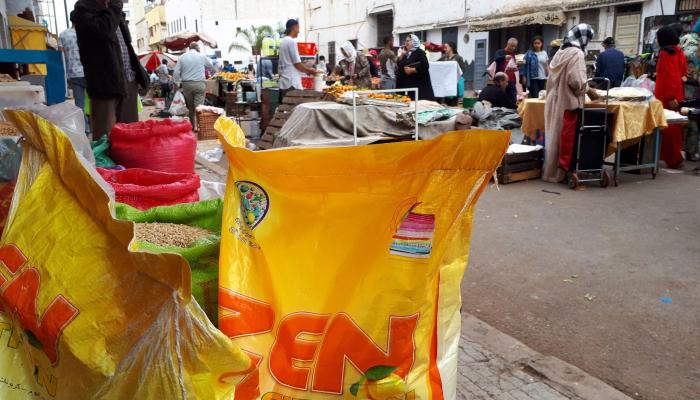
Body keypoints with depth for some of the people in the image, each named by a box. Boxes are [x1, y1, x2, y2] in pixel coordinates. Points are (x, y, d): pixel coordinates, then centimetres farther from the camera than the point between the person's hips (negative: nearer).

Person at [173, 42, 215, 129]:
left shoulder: (182, 57, 8)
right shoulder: (202, 56, 4)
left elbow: (176, 72, 3)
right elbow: (211, 67, 20)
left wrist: (177, 83, 14)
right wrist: (213, 73, 41)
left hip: (186, 84, 3)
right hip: (199, 84, -3)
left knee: (190, 106, 13)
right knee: (199, 105, -5)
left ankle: (192, 124, 18)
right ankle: (197, 125, -14)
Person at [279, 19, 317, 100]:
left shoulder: (283, 41, 17)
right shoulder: (291, 41, -10)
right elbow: (297, 64, -11)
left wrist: (306, 70, 19)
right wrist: (310, 71, 4)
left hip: (284, 82, 9)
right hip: (292, 82, -9)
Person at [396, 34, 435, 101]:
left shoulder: (419, 53, -5)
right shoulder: (407, 54, 19)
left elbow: (424, 67, -17)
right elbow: (399, 64, 18)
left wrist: (411, 70, -19)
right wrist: (402, 54, 7)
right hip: (407, 85, 8)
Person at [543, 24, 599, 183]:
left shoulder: (560, 51, 10)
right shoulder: (577, 53, -14)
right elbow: (577, 82, -21)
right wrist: (589, 91, -3)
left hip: (554, 99, 8)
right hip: (567, 102, -8)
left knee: (554, 135, 14)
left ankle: (550, 169, 22)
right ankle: (558, 172, 8)